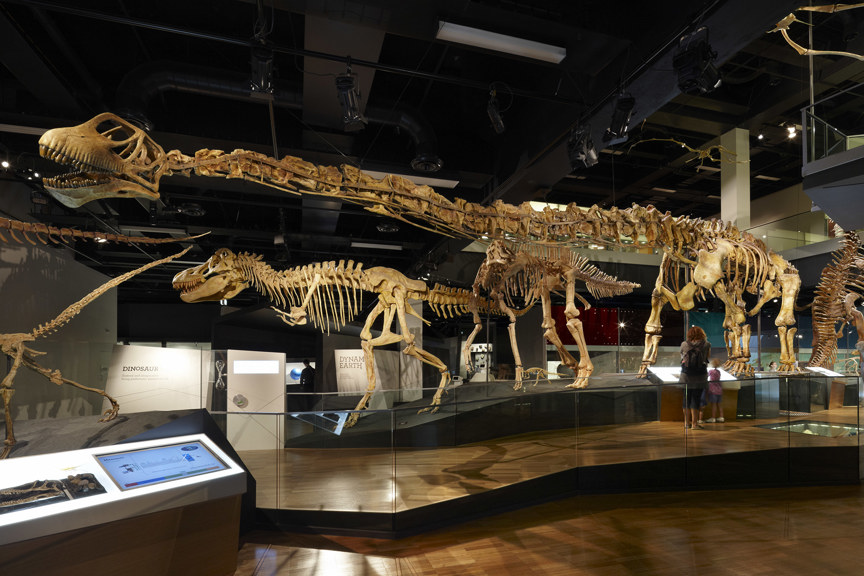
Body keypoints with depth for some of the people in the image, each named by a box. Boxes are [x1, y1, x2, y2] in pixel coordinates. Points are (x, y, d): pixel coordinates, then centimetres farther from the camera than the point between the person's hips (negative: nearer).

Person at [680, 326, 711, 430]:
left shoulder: (684, 344, -2)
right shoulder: (706, 344, -4)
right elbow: (708, 355, 13)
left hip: (686, 375, 1)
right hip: (700, 376, -1)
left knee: (686, 398, 11)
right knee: (696, 398, 4)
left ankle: (687, 422, 19)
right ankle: (694, 423, 7)